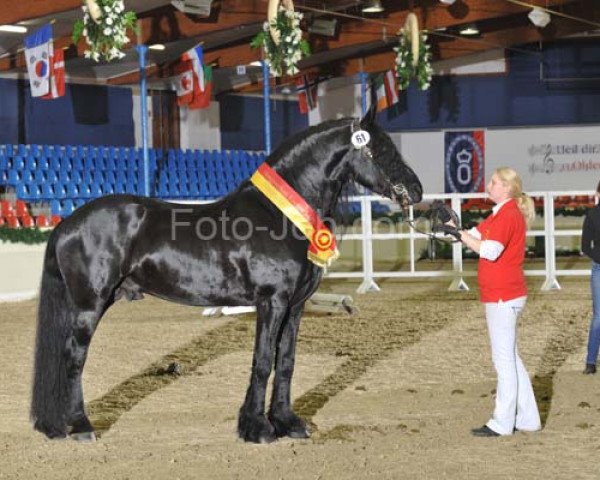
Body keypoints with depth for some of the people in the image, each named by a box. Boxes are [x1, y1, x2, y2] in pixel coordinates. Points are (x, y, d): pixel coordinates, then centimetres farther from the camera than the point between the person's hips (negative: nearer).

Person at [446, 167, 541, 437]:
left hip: (503, 297, -11)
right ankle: (527, 419, 20)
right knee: (510, 357, 15)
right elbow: (475, 236, 13)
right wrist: (452, 226, -1)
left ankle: (502, 423, 1)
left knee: (504, 359, -4)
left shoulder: (509, 215, -16)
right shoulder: (501, 214, 17)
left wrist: (460, 233, -22)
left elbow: (490, 250, -27)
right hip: (504, 295, 11)